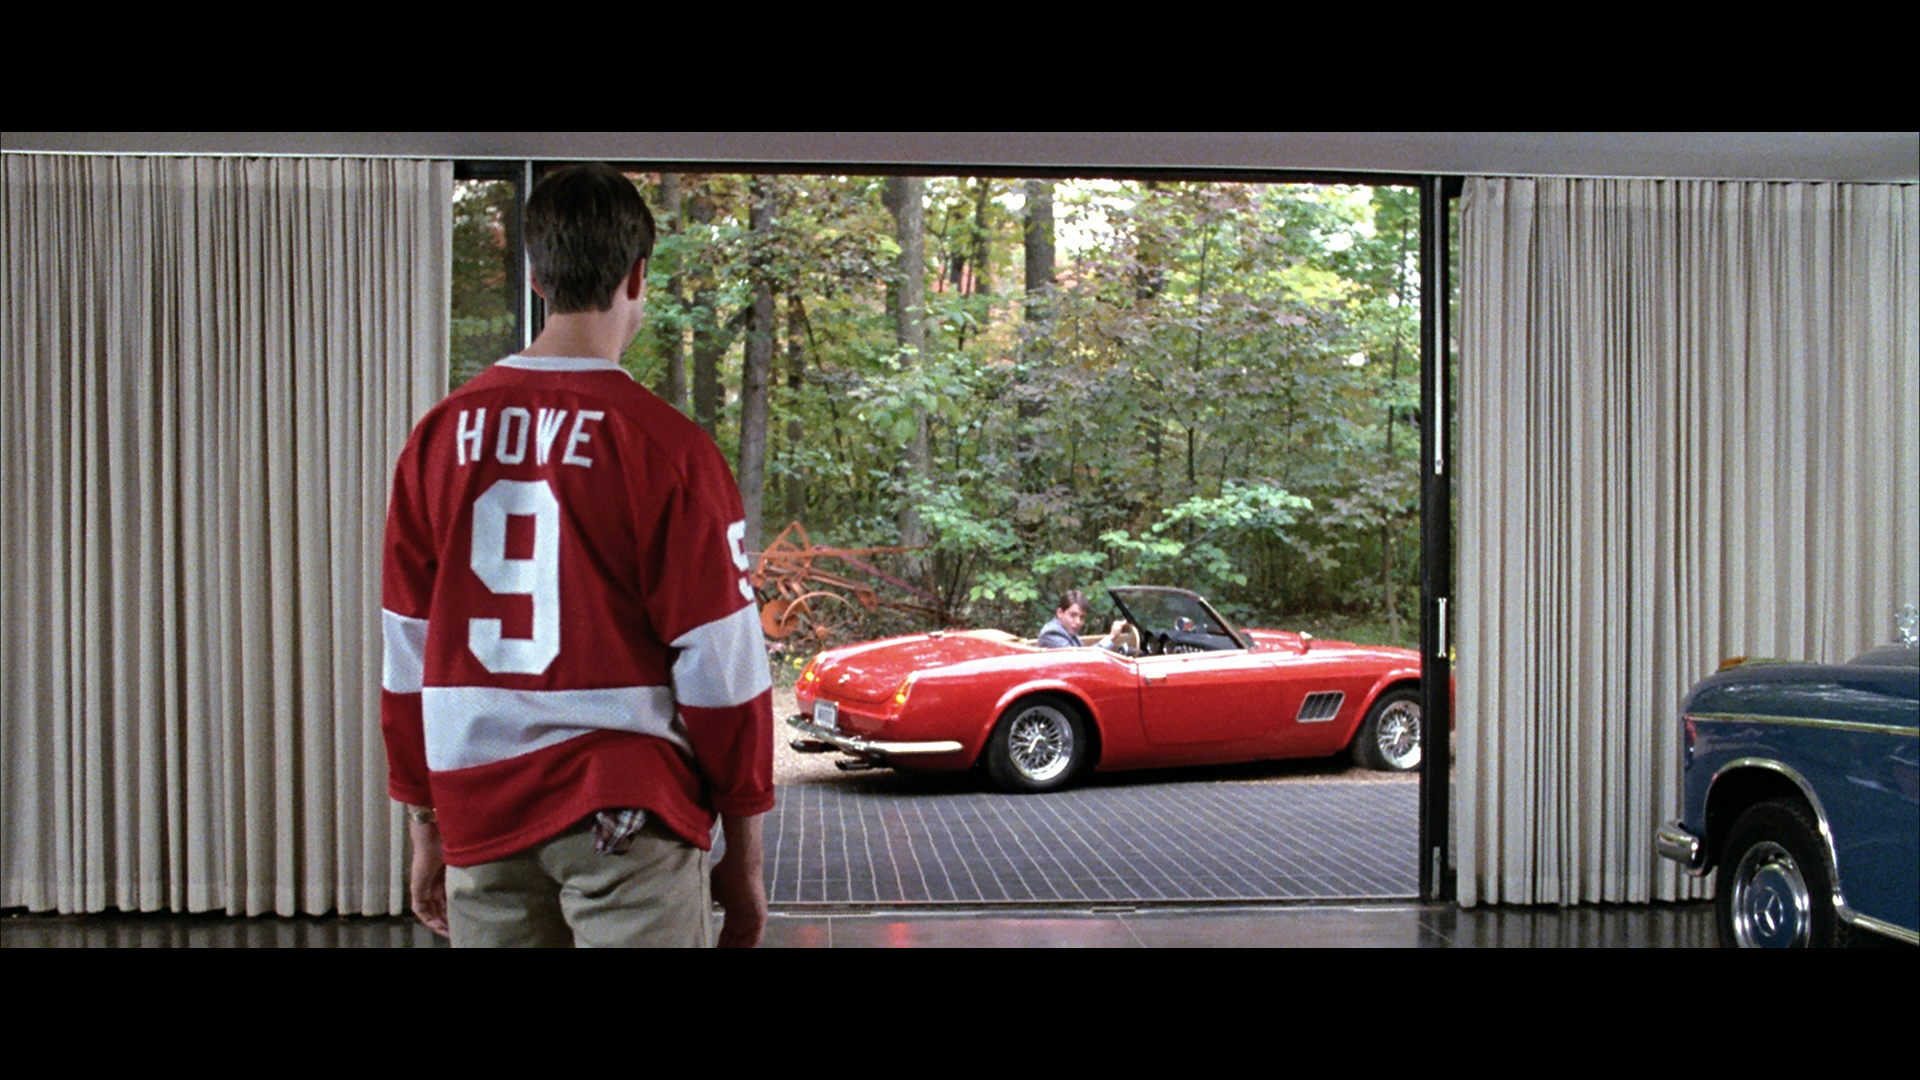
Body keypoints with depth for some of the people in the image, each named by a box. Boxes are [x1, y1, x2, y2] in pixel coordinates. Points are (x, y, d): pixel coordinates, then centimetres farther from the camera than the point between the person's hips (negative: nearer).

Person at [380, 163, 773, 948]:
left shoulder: (440, 438, 2)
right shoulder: (666, 448, -11)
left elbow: (407, 660, 7)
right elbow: (722, 671, -9)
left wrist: (425, 833, 16)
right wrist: (743, 854, 1)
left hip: (480, 820, 4)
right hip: (626, 820, -4)